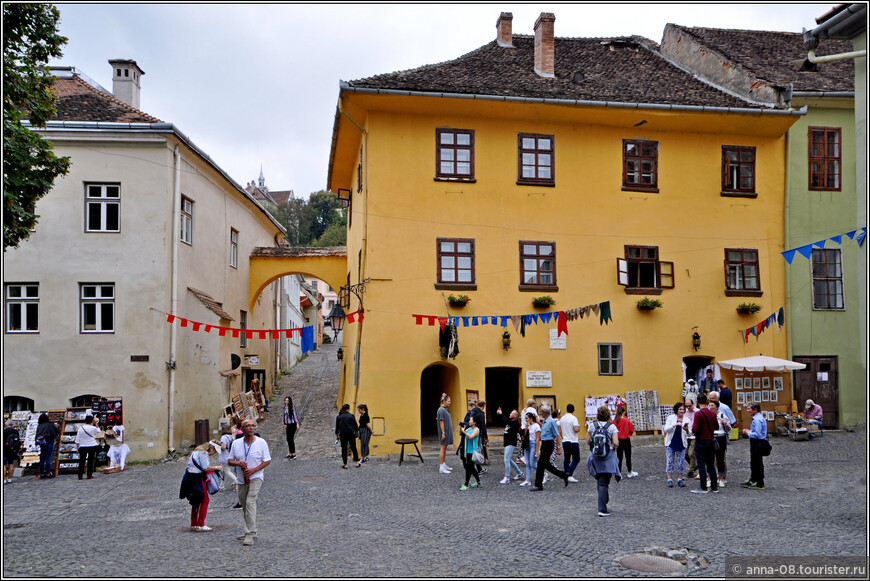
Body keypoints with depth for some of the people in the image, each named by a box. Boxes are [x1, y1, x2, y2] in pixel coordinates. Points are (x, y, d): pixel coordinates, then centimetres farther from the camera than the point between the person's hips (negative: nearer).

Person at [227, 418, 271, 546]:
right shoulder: (236, 443, 4)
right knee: (244, 506, 13)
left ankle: (250, 534, -22)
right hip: (242, 480, 5)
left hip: (256, 477, -5)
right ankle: (251, 532, 29)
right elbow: (230, 461, 8)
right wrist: (237, 463, -15)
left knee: (250, 502, -21)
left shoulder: (261, 442, -5)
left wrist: (253, 470, -16)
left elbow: (267, 461, -3)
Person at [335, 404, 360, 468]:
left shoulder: (338, 417, 2)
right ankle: (357, 463, 10)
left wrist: (337, 435, 15)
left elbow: (337, 427, 6)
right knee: (353, 448, 9)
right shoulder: (351, 416, -5)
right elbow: (355, 425, 0)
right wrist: (357, 432, 16)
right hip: (351, 434, -1)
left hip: (343, 435, 1)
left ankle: (345, 464, 7)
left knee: (344, 449, 7)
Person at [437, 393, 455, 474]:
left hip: (447, 432, 10)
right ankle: (441, 468, -3)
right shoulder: (441, 410, -16)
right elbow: (441, 422, -20)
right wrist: (443, 433, -21)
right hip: (444, 432, -10)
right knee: (443, 449, -6)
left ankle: (444, 465, 21)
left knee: (445, 449, 14)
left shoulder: (445, 409, 13)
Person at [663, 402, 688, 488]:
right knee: (670, 461, -1)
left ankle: (680, 479, 13)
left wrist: (687, 430, -20)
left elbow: (689, 434, 3)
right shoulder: (671, 418, 0)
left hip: (682, 444, 2)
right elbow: (666, 429, -10)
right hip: (671, 443, -1)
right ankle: (670, 480, 4)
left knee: (681, 462, 3)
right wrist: (675, 425, -24)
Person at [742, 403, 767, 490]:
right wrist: (749, 431, 11)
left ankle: (760, 484, 4)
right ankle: (752, 481, 28)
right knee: (753, 463, 18)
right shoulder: (760, 418, 13)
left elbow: (757, 434, -25)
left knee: (757, 463, -3)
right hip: (755, 443, 11)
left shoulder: (757, 420, -21)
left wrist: (748, 433, -12)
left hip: (757, 443, -11)